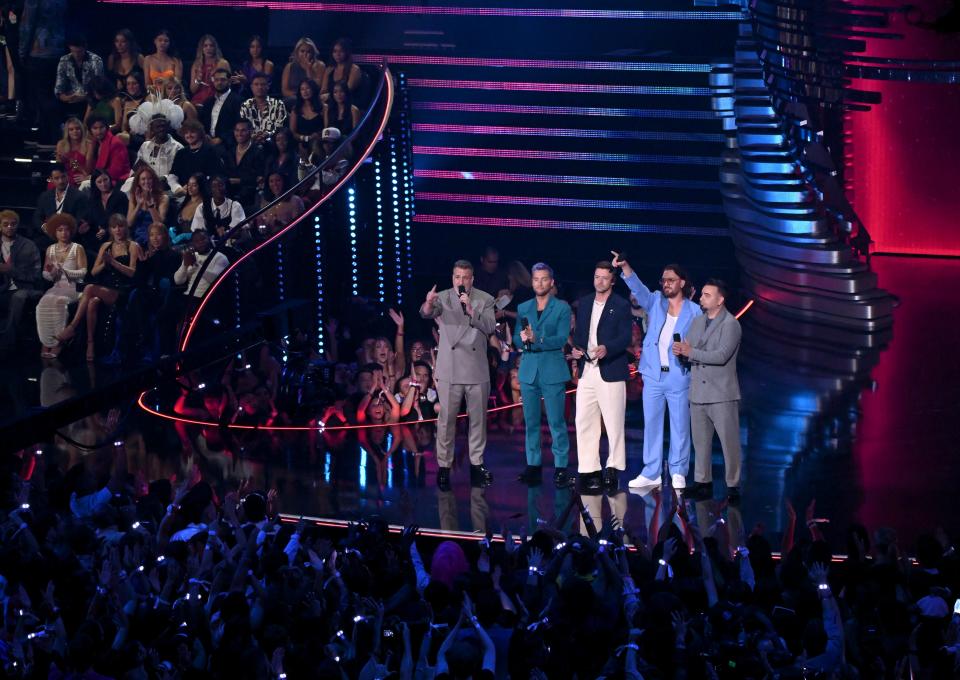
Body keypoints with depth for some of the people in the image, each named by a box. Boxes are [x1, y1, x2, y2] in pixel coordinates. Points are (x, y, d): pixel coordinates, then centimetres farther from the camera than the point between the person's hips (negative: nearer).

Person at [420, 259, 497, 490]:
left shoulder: (484, 300, 3)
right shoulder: (443, 298, 0)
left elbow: (490, 327, -10)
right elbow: (426, 313, -19)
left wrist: (471, 310, -24)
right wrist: (429, 303, -43)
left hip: (477, 371, 2)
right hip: (449, 371, -2)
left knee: (478, 419, 9)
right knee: (446, 419, -1)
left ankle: (476, 464, 20)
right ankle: (443, 466, 4)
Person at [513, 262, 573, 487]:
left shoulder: (562, 308, 2)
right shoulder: (523, 308, 15)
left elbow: (562, 338, -8)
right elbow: (516, 339, 11)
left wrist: (536, 339, -22)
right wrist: (522, 338, -13)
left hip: (552, 369, -4)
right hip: (529, 369, 4)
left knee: (556, 421, -6)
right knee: (531, 420, 5)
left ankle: (561, 466, -4)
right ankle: (533, 465, 11)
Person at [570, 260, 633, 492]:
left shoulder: (622, 306, -1)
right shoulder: (583, 304, 15)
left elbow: (625, 337, -9)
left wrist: (607, 348, -26)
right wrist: (575, 348, -1)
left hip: (610, 372, -5)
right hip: (587, 370, 5)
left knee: (614, 424, -1)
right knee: (584, 423, 3)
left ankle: (613, 470, 5)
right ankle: (589, 472, 7)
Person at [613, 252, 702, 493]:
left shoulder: (694, 312, 0)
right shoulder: (655, 302, 7)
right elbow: (638, 288, -9)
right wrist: (625, 267, -26)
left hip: (679, 377, -3)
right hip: (653, 375, 3)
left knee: (679, 426, 1)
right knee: (651, 424, 6)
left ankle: (678, 474, 9)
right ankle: (651, 474, 12)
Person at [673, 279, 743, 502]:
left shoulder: (730, 324, -8)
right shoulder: (697, 322, 15)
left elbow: (722, 356, -19)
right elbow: (687, 350, 15)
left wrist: (691, 352, -18)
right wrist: (680, 352, -9)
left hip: (722, 394, -7)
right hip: (698, 392, 7)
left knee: (729, 442, -5)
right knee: (700, 441, 10)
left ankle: (733, 486, 0)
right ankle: (703, 482, 17)